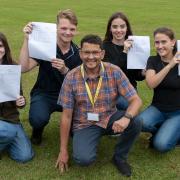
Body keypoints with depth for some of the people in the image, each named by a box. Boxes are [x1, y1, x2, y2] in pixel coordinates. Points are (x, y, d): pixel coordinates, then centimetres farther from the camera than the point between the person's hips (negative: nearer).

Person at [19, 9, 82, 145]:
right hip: (44, 93, -2)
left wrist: (64, 70, -29)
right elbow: (24, 68, -23)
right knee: (39, 119, -33)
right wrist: (27, 40, -31)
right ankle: (38, 130, 7)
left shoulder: (78, 53, -2)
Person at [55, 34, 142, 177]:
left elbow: (135, 100, -12)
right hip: (84, 125, -2)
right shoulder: (71, 78, -13)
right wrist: (63, 151, -5)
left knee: (135, 123, -27)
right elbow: (67, 116, -8)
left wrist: (126, 117, -36)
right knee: (84, 159, -28)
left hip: (110, 119, 2)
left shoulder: (114, 72, -11)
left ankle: (120, 157, 2)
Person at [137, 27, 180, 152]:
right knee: (141, 123, -30)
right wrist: (169, 65, -27)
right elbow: (151, 84, -18)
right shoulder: (153, 61, -1)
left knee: (161, 144, -24)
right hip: (158, 108, 3)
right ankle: (164, 130, 2)